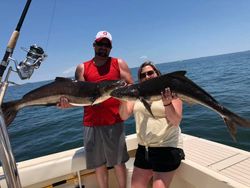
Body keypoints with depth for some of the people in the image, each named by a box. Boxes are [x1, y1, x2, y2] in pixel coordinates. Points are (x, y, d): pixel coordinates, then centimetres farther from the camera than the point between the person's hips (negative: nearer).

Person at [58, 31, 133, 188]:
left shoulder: (119, 63, 8)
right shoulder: (82, 68, 10)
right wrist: (68, 102, -16)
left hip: (114, 122, -1)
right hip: (91, 123, 2)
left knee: (119, 162, 7)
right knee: (99, 163, 12)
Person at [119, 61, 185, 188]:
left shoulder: (170, 91, -4)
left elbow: (176, 121, -11)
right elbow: (124, 116, -1)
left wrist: (167, 104, -28)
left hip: (167, 147, -4)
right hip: (143, 147, 5)